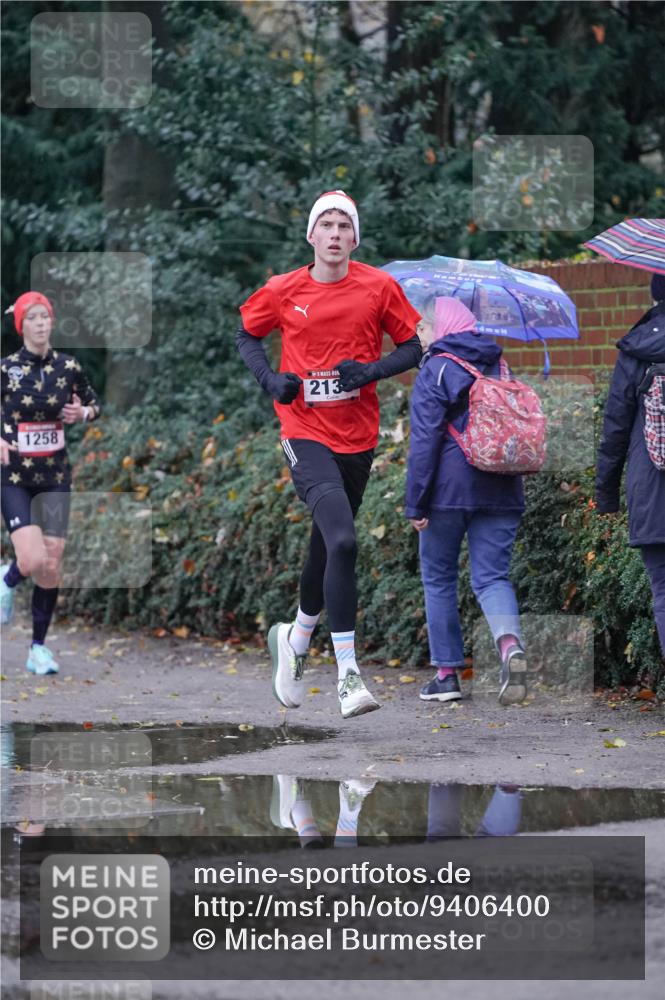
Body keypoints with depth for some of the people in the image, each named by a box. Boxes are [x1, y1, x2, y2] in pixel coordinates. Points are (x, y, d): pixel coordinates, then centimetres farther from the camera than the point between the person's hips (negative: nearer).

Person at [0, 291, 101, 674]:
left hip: (55, 476, 3)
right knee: (32, 561, -18)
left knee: (52, 566, 0)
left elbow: (95, 403, 16)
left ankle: (39, 647, 14)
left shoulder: (68, 367, 0)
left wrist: (83, 413, -7)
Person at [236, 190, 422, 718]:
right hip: (305, 432, -3)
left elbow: (415, 346, 6)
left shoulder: (379, 287, 0)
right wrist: (271, 379, -1)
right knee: (342, 541, -22)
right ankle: (348, 673, -20)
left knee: (328, 547, 17)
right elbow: (247, 334, 16)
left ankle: (296, 639, 45)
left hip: (358, 437, 3)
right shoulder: (283, 291, 0)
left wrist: (373, 370, -12)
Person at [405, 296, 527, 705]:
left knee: (439, 579, 10)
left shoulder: (435, 371, -6)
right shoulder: (499, 366, 12)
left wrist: (416, 504, -8)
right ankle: (510, 643, -27)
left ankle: (447, 673, 11)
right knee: (492, 577, 3)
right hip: (501, 493, 5)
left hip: (449, 490, -5)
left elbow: (424, 441, -11)